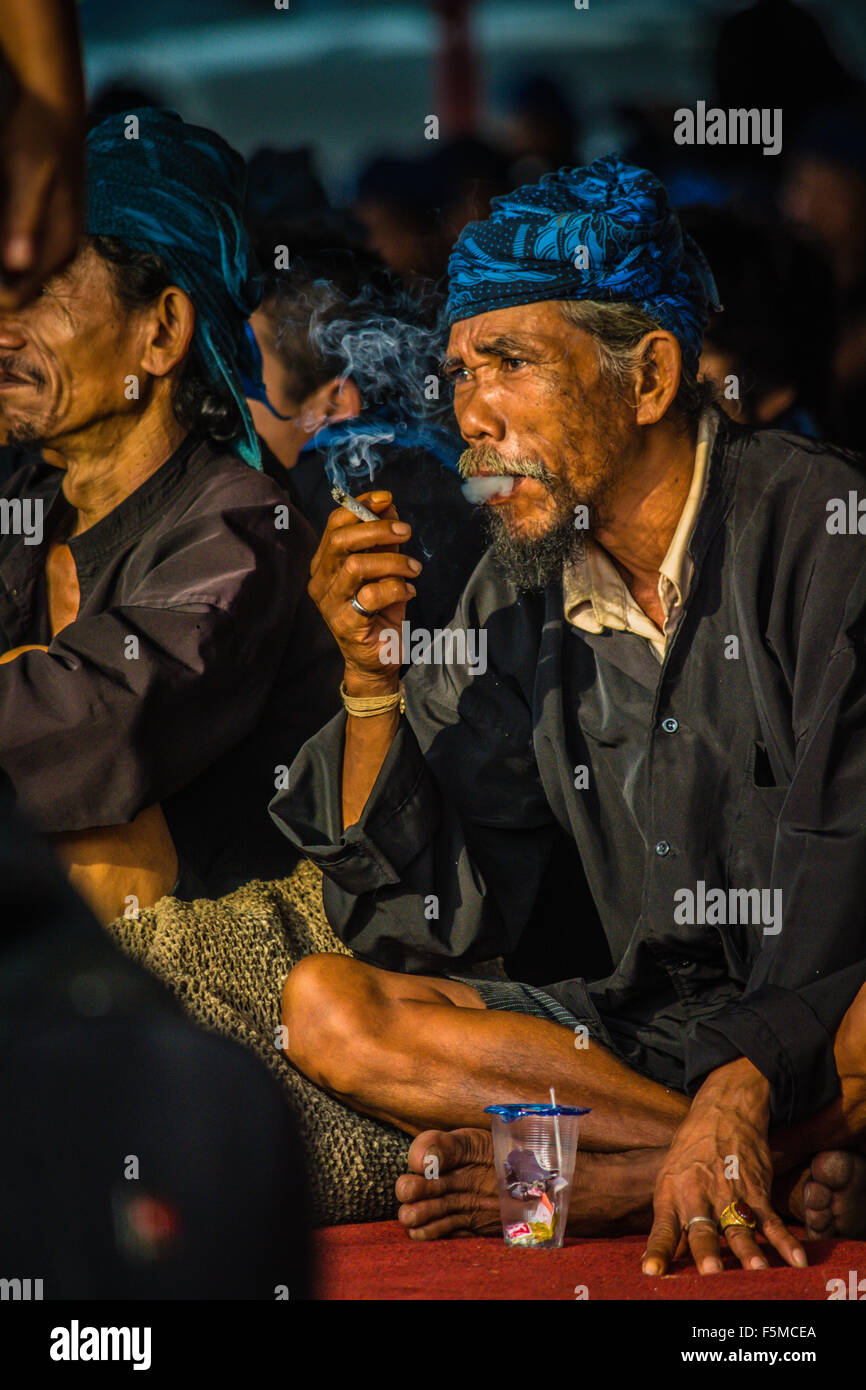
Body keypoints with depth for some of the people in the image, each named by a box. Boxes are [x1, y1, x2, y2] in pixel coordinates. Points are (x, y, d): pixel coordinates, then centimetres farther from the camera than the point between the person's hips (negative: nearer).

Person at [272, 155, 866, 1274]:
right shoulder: (520, 593, 7)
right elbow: (421, 935, 6)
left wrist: (742, 1087, -32)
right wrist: (371, 680, -5)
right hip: (654, 1030, 7)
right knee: (325, 1008, -13)